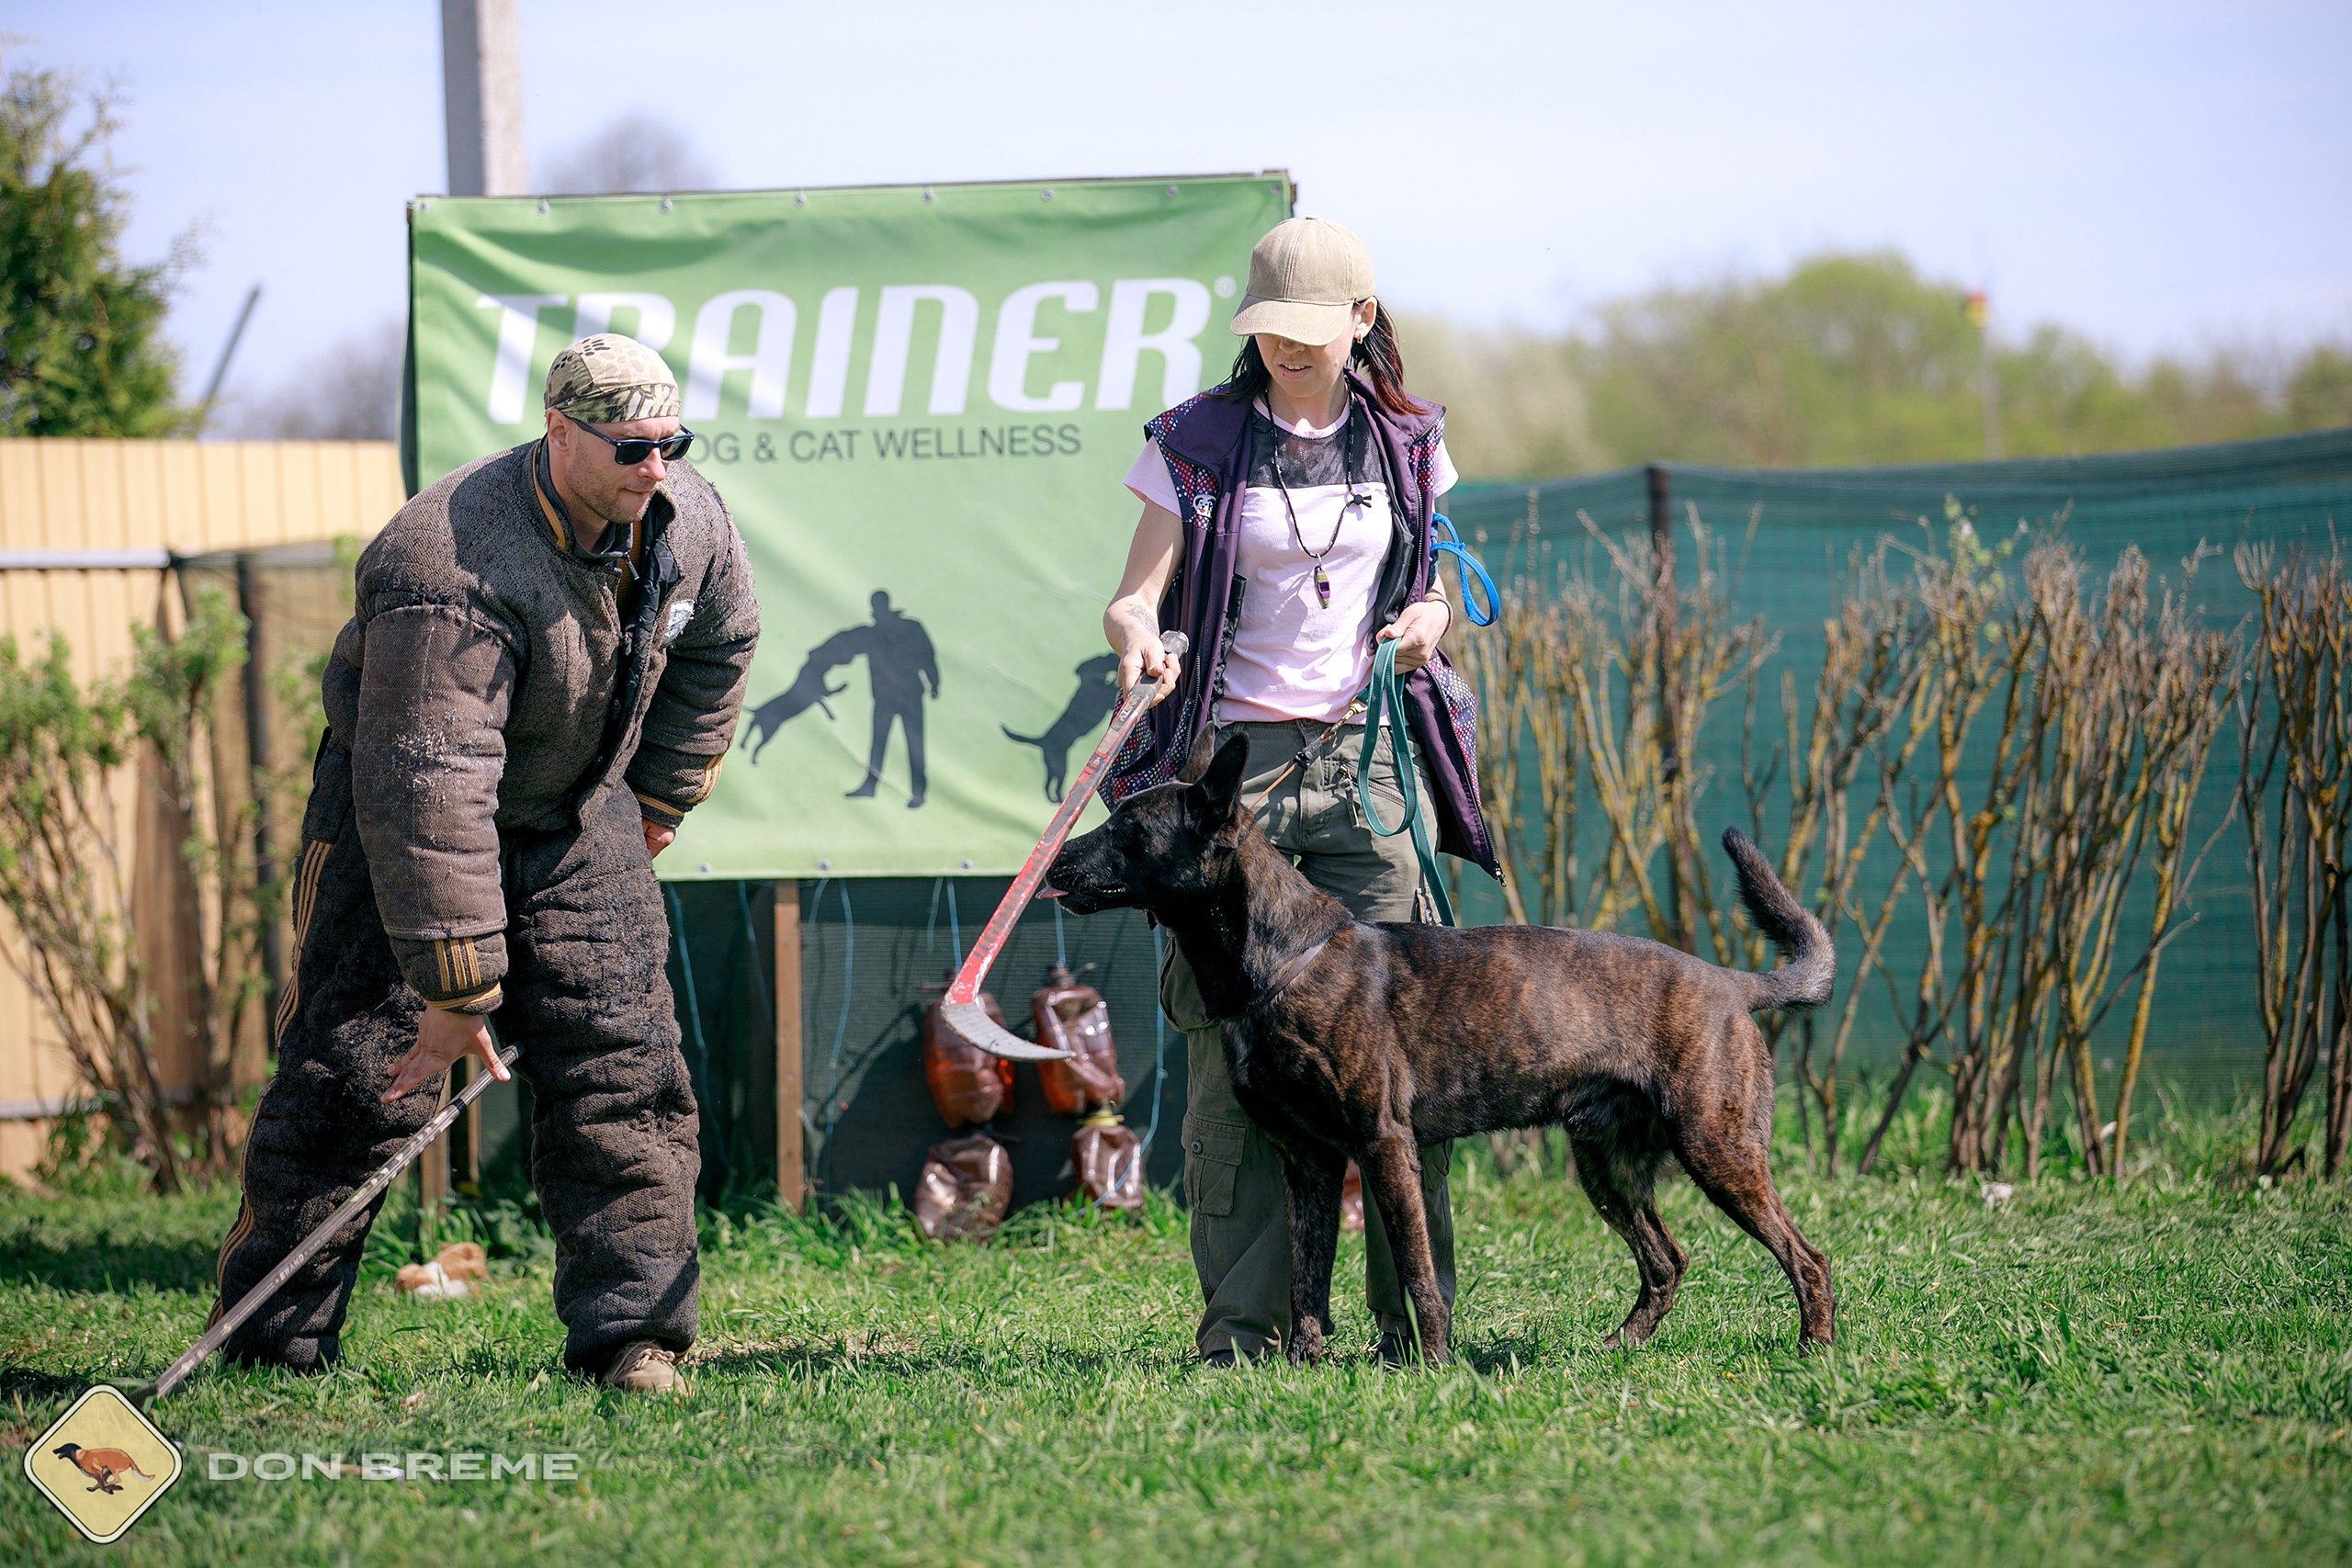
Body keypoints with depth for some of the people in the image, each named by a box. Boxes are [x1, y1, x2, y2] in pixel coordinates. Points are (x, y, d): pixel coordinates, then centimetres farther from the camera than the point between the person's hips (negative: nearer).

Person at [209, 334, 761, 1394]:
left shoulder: (686, 523, -12)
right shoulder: (458, 571, -36)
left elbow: (718, 643, 13)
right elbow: (430, 789, -38)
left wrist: (659, 798, 14)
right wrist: (456, 984, -38)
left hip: (578, 814, 6)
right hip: (396, 817, -6)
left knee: (620, 1066, -4)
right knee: (360, 1075, -9)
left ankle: (630, 1332, -1)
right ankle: (271, 1340, 0)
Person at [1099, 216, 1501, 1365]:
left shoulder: (1406, 443, 10)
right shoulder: (1198, 442, 1)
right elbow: (1135, 594, -5)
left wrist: (1429, 618, -2)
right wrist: (1136, 636, -28)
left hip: (1365, 758, 2)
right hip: (1233, 755, -2)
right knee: (1230, 1044, -6)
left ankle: (1414, 1314, -1)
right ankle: (1242, 1317, -2)